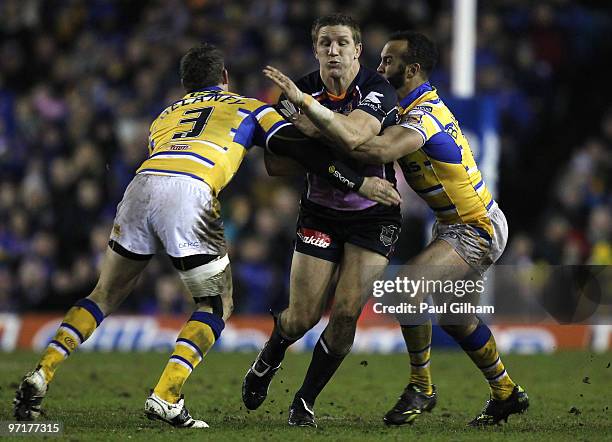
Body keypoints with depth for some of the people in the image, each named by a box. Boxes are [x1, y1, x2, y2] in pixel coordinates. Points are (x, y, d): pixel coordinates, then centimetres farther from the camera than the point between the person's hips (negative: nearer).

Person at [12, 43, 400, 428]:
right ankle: (165, 397, -5)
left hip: (141, 186, 4)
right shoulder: (248, 108, 25)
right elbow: (299, 148, 13)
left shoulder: (165, 116, 37)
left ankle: (39, 377, 8)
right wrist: (358, 183, 14)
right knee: (217, 307, 11)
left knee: (105, 296, 20)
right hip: (190, 196, -4)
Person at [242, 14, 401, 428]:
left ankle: (306, 401, 6)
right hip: (320, 212, 2)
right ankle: (268, 360, 32)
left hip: (374, 214, -2)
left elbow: (352, 136, -37)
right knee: (303, 316, -3)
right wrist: (304, 133, -24)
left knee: (347, 313, -12)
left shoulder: (378, 90, -17)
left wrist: (306, 102, -42)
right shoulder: (301, 91, -7)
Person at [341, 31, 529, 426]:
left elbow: (380, 151, -42)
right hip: (459, 226, 11)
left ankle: (421, 387, -13)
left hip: (477, 230, -11)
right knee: (454, 317, 20)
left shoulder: (425, 114, -24)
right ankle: (506, 393, 37)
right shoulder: (418, 108, 9)